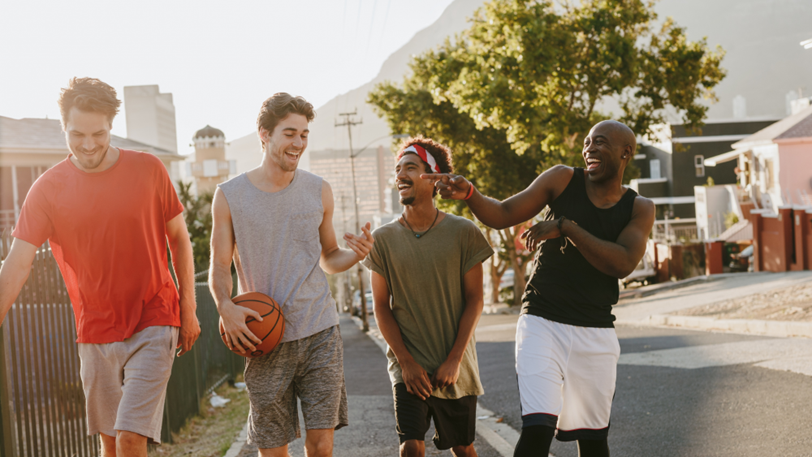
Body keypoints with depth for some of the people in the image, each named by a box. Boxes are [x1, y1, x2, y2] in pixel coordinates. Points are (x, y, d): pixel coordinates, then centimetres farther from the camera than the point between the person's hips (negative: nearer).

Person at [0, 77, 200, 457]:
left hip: (152, 327, -2)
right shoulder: (47, 189, -5)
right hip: (95, 333, 2)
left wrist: (189, 310, 4)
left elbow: (179, 239, 5)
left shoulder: (148, 170, -5)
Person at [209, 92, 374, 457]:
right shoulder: (229, 196, 0)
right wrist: (225, 307, -17)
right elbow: (219, 267, 3)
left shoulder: (318, 191, 6)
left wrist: (355, 254, -9)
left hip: (319, 333, 1)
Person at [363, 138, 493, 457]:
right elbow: (381, 307, 0)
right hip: (407, 365, 0)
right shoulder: (384, 238, -2)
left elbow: (474, 301, -3)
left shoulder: (463, 233, -4)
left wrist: (454, 360, -9)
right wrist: (406, 362, -8)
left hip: (455, 367, 0)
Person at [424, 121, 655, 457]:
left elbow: (623, 263, -14)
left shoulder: (639, 209, 3)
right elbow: (503, 215, -2)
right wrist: (468, 194, -22)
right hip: (543, 324, -2)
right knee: (537, 428, -17)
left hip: (596, 333, 2)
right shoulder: (563, 180, 1)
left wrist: (565, 227, -19)